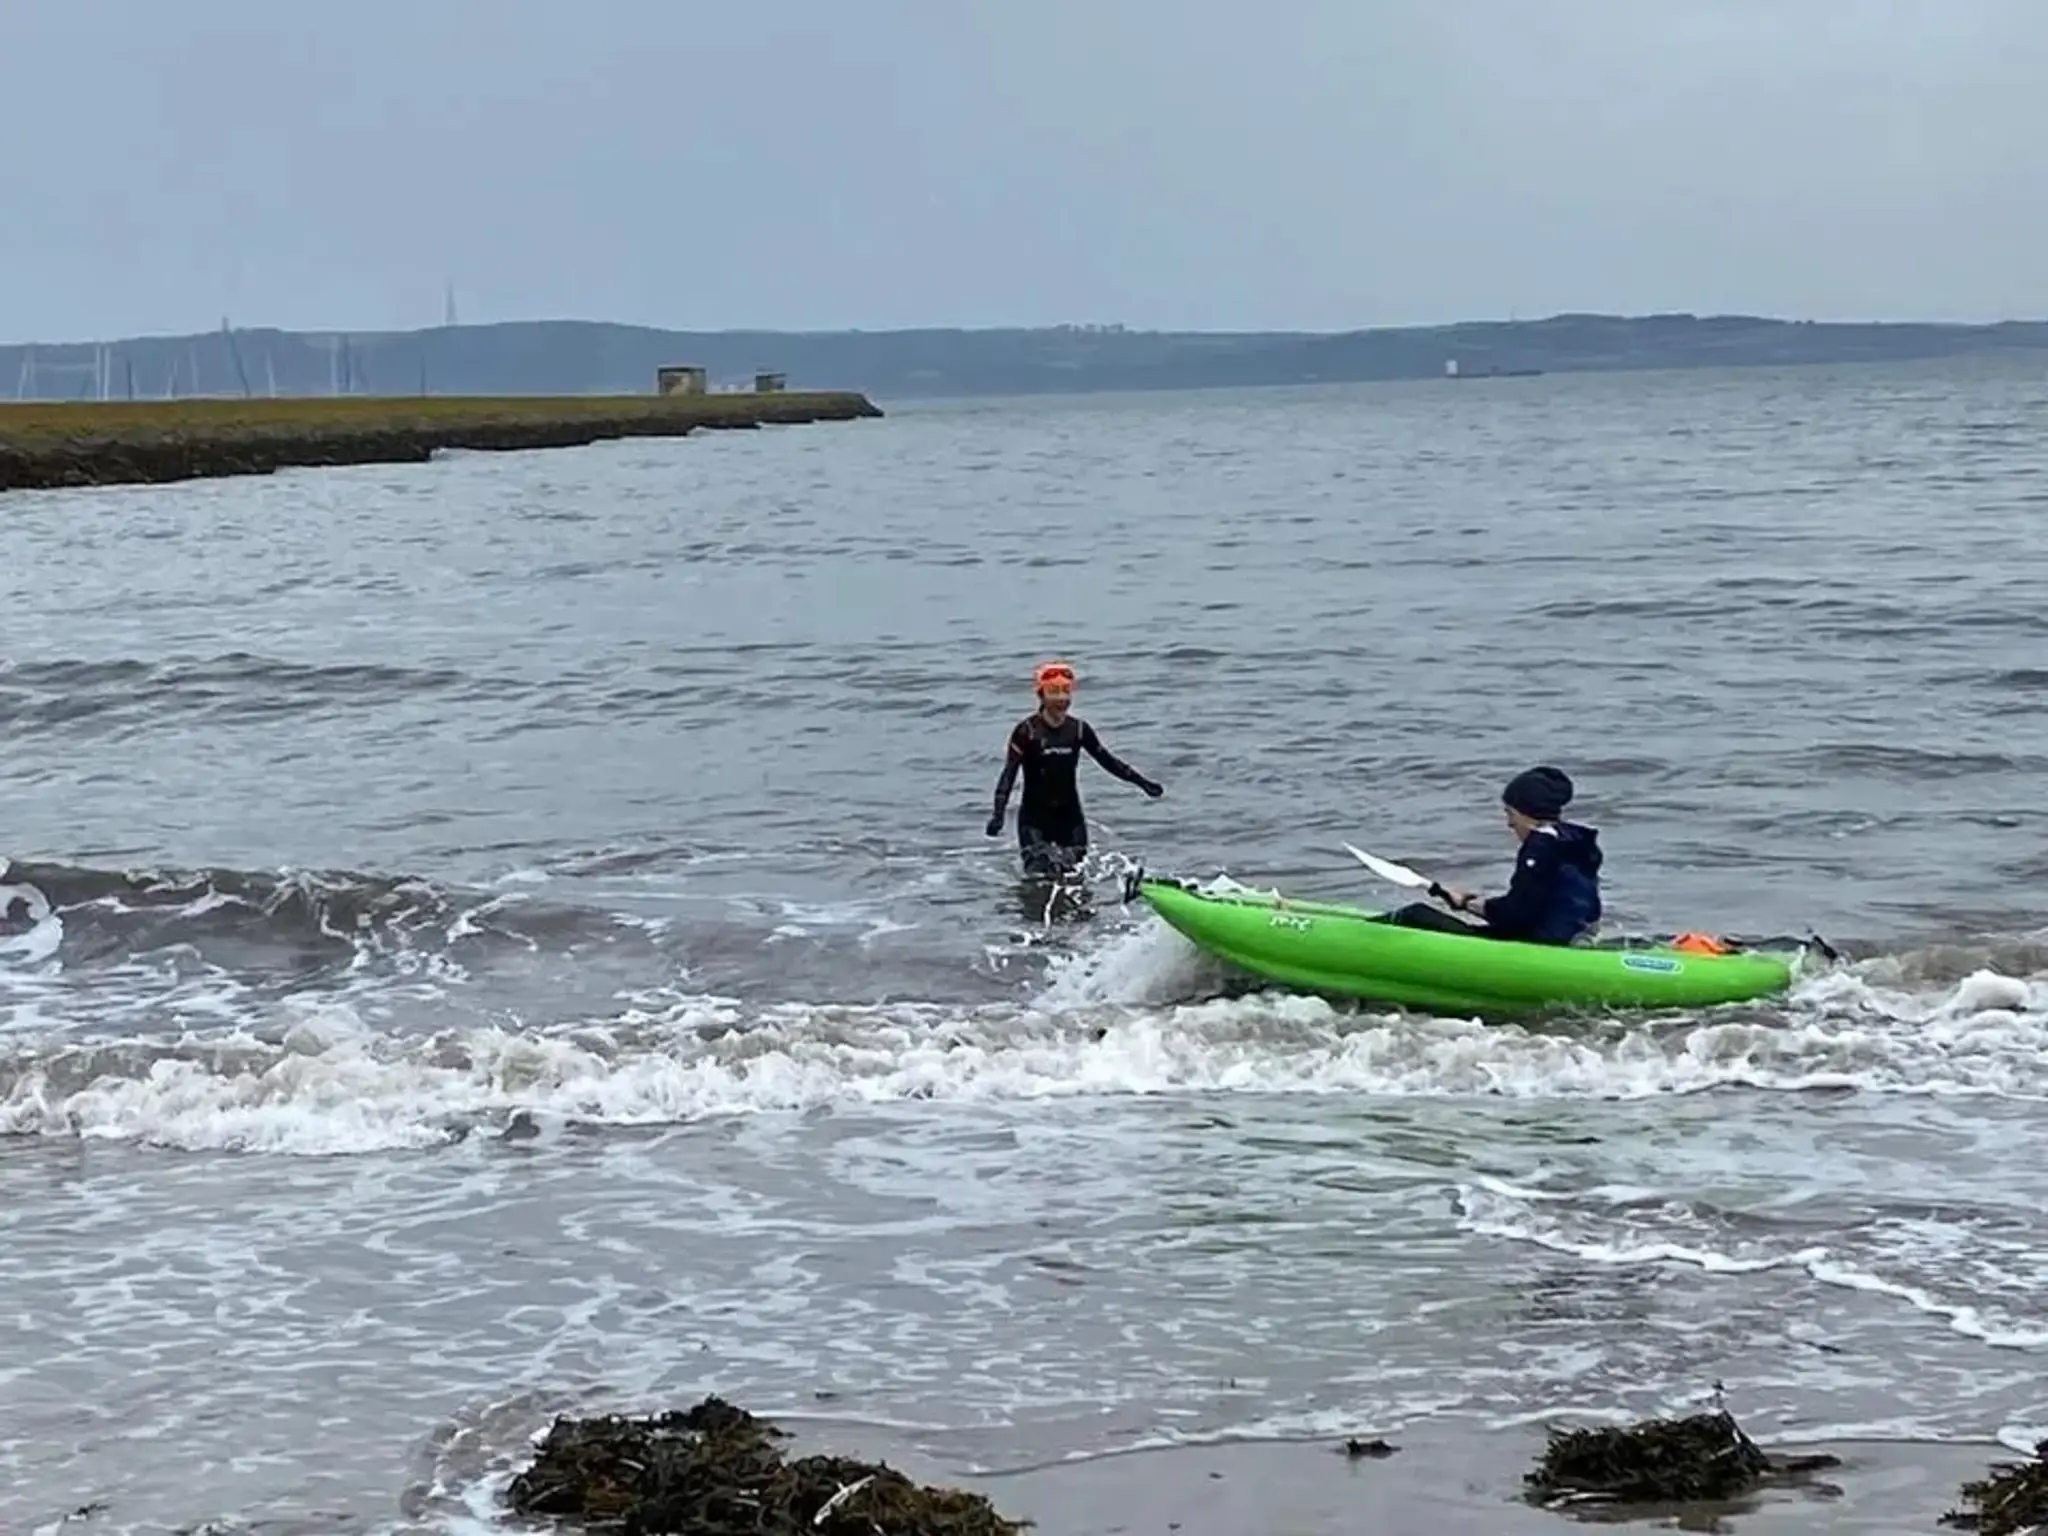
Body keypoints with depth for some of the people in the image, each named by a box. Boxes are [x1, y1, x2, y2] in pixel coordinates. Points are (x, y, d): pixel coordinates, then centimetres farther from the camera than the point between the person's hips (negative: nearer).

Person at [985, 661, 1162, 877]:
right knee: (1039, 877, -11)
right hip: (1034, 816, -4)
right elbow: (1009, 773, -13)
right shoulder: (1027, 730, -11)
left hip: (1070, 814, 4)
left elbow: (1107, 759, 10)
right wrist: (997, 814, -23)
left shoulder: (1079, 729, 0)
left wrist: (1142, 782, 8)